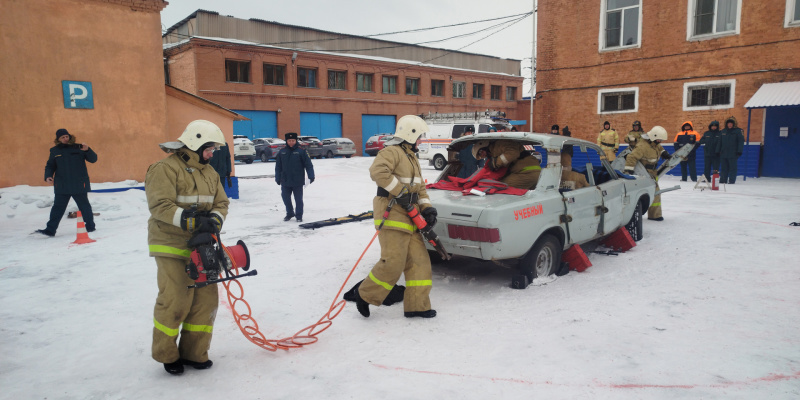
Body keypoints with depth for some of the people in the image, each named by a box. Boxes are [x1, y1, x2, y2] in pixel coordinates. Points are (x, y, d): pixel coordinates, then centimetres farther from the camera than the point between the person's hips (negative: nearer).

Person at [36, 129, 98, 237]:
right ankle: (50, 230, 8)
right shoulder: (55, 151, 8)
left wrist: (87, 150, -19)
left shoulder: (78, 148, 1)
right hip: (62, 187, 2)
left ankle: (90, 226, 21)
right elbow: (50, 166, 16)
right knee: (58, 208, 4)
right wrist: (48, 176, -1)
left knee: (84, 206, 9)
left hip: (79, 185, -2)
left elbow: (93, 159, -2)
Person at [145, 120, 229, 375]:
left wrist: (213, 221, -13)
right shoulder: (165, 169, -12)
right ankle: (166, 354, 19)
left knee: (206, 299, 8)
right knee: (175, 302, -4)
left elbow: (220, 203, 8)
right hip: (172, 248, -7)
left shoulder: (209, 173, 12)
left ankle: (194, 352, 23)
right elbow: (160, 206, -21)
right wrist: (192, 220, -29)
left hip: (200, 246, 7)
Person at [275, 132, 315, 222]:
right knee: (285, 197, 12)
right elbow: (278, 166, 11)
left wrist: (311, 176, -11)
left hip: (298, 181, -3)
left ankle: (299, 215, 19)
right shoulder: (282, 152, 5)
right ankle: (289, 213, 31)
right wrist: (278, 178, 10)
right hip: (285, 181, 4)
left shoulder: (301, 151, -5)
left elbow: (308, 165, -5)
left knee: (298, 199, 4)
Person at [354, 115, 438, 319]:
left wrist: (427, 208, 7)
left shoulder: (412, 158, 24)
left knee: (419, 261, 6)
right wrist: (400, 191, -25)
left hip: (409, 218, 10)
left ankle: (416, 305, 13)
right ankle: (365, 295, 10)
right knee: (393, 264, -11)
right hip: (392, 217, -10)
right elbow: (377, 171, -28)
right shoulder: (392, 152, -8)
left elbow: (419, 188, 24)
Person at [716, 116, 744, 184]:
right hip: (723, 154, 5)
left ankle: (732, 181, 3)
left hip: (733, 155, -4)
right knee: (724, 169, 8)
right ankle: (722, 181, 14)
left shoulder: (738, 131, -1)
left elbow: (741, 141, -5)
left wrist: (739, 151, -12)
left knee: (733, 168, -1)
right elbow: (719, 142, 17)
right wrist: (718, 151, 12)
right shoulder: (723, 131, 13)